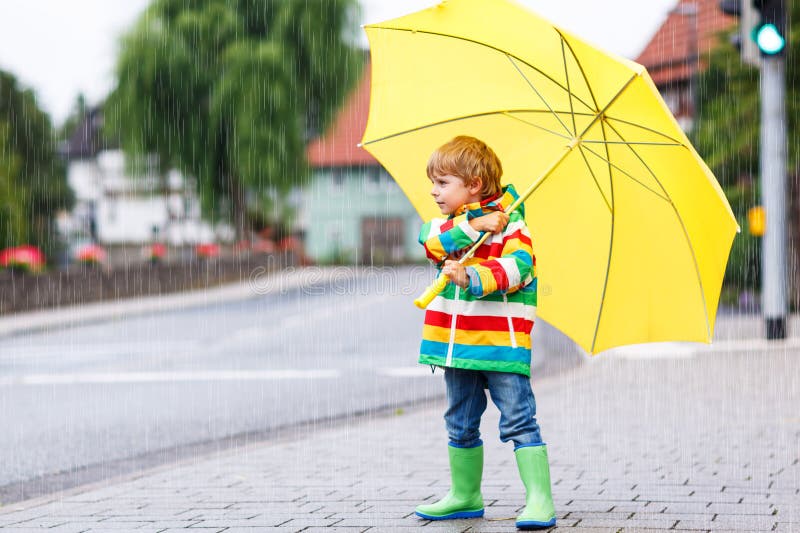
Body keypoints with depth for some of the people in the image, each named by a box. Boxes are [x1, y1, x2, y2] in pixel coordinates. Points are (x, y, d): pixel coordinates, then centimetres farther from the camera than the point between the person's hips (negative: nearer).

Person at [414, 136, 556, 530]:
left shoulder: (510, 224, -8)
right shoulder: (447, 223, 12)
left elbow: (517, 267, -24)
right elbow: (432, 242, -9)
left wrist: (471, 277, -37)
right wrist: (472, 227, -20)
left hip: (501, 341, -7)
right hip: (457, 342, 7)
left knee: (518, 421, -10)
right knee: (461, 424, 16)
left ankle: (540, 500, -10)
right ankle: (465, 495, 29)